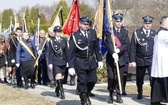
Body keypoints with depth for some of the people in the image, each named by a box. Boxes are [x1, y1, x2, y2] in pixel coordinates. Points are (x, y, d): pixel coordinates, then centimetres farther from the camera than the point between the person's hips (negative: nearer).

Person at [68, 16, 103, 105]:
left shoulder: (92, 33, 4)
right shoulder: (75, 36, -9)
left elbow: (96, 47, 11)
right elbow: (71, 53, -9)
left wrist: (99, 60, 8)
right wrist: (71, 66, -13)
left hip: (91, 61, 4)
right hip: (80, 63, -4)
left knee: (93, 80, 7)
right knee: (82, 82, -2)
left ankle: (86, 95, 33)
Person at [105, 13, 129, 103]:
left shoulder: (125, 32, 10)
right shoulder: (109, 31, 0)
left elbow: (126, 44, -2)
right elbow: (109, 43, -14)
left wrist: (119, 50, -20)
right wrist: (113, 53, -30)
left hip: (121, 58, 2)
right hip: (111, 58, -2)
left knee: (120, 78, 4)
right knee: (111, 77, -2)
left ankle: (119, 95, 16)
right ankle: (110, 95, 14)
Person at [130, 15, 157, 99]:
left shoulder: (155, 33, 5)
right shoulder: (137, 33, -1)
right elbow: (133, 48, -3)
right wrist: (132, 60, -8)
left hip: (152, 60, 0)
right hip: (140, 60, 0)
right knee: (139, 79, 12)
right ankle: (139, 93, 33)